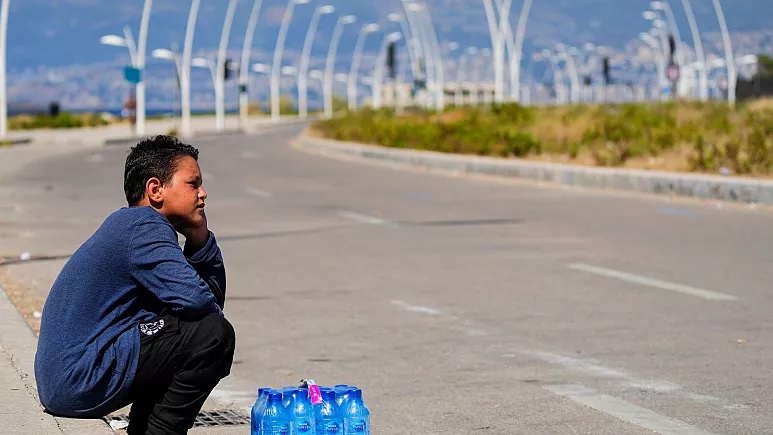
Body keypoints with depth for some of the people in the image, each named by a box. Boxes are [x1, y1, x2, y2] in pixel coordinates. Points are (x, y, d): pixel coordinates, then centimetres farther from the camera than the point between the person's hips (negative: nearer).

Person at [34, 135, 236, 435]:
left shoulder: (131, 223, 18)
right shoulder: (144, 225, -12)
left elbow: (214, 299, 18)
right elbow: (195, 300, -25)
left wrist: (200, 239, 3)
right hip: (80, 382, -10)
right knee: (214, 333, -15)